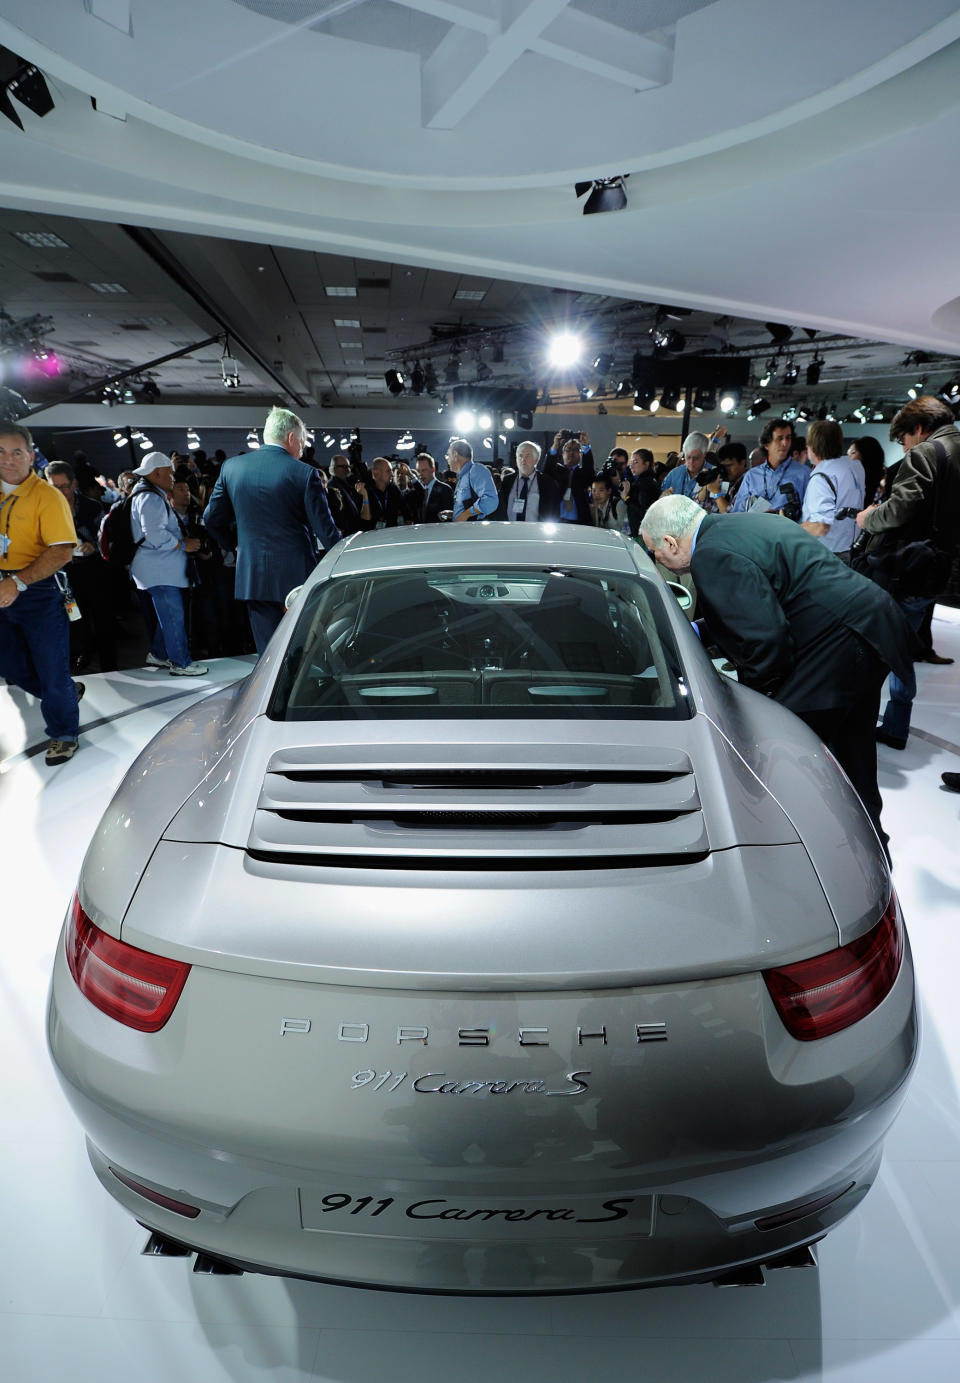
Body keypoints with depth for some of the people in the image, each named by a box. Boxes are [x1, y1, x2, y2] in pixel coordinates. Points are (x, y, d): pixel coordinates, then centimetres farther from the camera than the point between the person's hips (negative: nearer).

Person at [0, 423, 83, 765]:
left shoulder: (47, 496, -13)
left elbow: (62, 551, -21)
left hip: (38, 592, -7)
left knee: (51, 669, 2)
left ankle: (63, 734, 19)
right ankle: (66, 693, 41)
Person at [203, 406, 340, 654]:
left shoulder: (232, 466, 3)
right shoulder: (305, 474, -9)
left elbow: (212, 518, 10)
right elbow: (325, 530, -8)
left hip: (251, 575, 3)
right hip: (297, 575, -3)